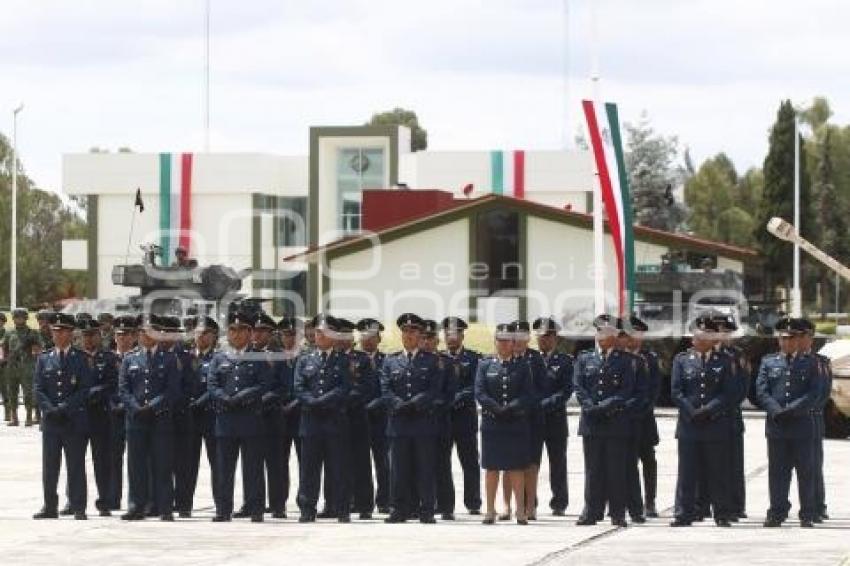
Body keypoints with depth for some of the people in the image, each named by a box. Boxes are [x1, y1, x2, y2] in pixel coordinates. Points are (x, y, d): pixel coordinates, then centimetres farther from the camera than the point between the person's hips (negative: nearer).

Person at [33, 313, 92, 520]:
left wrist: (64, 409, -13)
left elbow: (84, 389, -4)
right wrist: (50, 410, -10)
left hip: (74, 420, -3)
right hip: (50, 421, 3)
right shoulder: (44, 359, 11)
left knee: (76, 466, -1)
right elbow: (39, 389, 6)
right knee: (49, 466, 4)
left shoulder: (80, 358, 2)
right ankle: (50, 507, 10)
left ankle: (78, 508, 2)